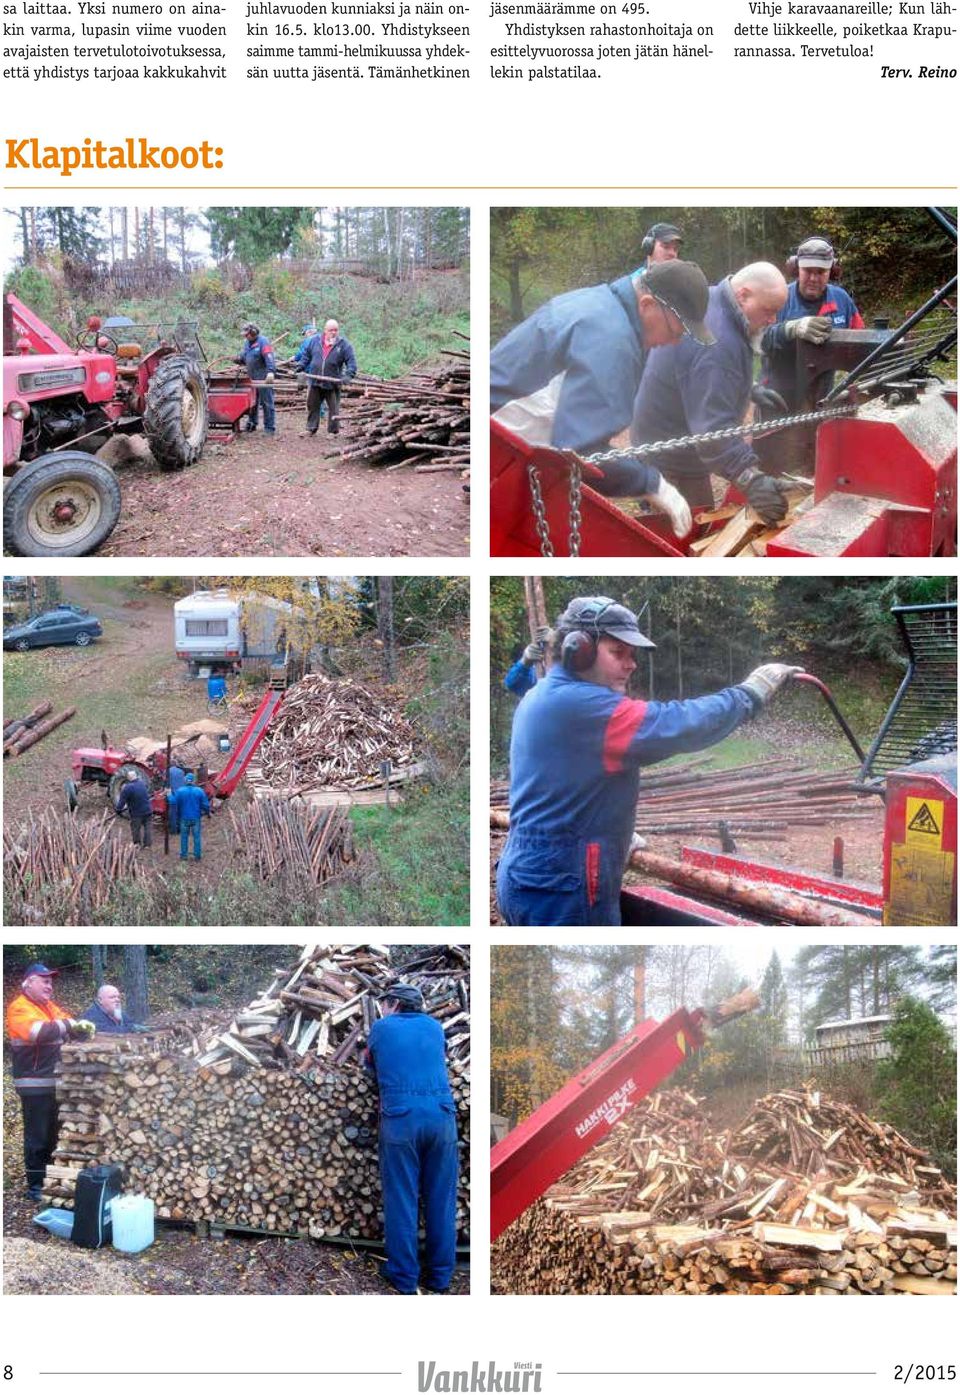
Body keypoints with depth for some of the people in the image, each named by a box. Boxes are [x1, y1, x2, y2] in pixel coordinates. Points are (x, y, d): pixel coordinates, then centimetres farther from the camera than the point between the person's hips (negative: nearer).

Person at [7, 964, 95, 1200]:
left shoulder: (50, 1007, 16)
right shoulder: (19, 1009, -11)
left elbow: (67, 1030, 17)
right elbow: (40, 1031, -28)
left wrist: (81, 1027, -5)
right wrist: (69, 1024, -21)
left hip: (55, 1082, 8)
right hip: (34, 1084, -8)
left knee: (52, 1135, 16)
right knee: (37, 1136, -3)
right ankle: (34, 1186, 4)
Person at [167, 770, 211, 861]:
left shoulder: (180, 791, -9)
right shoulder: (200, 791, -7)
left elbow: (173, 802, -10)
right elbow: (205, 805, -5)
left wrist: (169, 795, 8)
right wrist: (208, 813, 13)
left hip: (184, 818, 0)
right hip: (196, 818, 0)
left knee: (184, 837, 11)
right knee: (196, 837, 8)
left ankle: (184, 856, 15)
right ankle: (197, 856, 9)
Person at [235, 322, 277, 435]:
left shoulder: (263, 342, -11)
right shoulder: (247, 343, 15)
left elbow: (269, 357, -22)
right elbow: (244, 357, 23)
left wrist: (270, 371, -36)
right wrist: (238, 359, -1)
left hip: (263, 378, -8)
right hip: (251, 378, 8)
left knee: (267, 403, -4)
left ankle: (270, 428, -1)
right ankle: (251, 424, 25)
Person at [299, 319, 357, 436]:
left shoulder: (344, 344, -6)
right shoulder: (315, 340, 3)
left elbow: (351, 361, -9)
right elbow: (306, 354, 15)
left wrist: (348, 375, -23)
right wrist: (301, 367, 9)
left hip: (332, 383, -3)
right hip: (315, 381, 3)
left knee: (334, 409, 3)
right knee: (312, 406, 10)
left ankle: (333, 431, 12)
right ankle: (311, 429, 20)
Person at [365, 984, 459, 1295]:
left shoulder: (381, 1028, 13)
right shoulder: (434, 1026, 19)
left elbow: (370, 1063, 31)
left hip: (400, 1116, -2)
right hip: (442, 1114, 2)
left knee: (401, 1199, 6)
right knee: (441, 1199, 9)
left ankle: (404, 1275, 11)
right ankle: (440, 1275, 16)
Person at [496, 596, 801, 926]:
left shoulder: (541, 697, 13)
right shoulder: (580, 706, -20)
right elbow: (677, 724, -22)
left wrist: (618, 837, 28)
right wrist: (750, 691, -11)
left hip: (529, 876, 11)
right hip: (559, 890, -11)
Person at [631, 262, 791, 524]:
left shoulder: (707, 298, 2)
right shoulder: (717, 345, -32)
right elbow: (714, 425, -40)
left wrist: (750, 389, 23)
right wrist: (751, 479, -47)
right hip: (672, 463, -11)